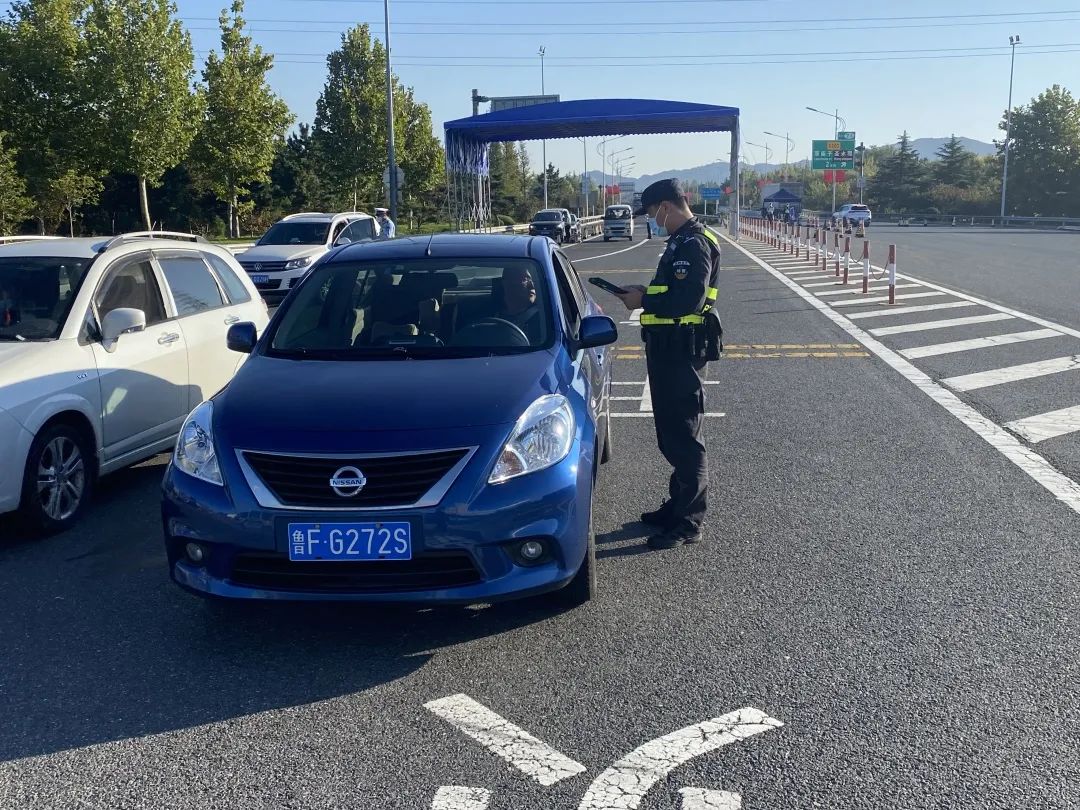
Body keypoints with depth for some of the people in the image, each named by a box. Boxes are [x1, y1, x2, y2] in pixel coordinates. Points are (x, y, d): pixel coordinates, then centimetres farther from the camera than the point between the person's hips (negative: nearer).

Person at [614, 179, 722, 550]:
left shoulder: (694, 244, -16)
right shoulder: (681, 241, 17)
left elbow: (689, 299, -26)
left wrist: (644, 302, -16)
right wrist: (645, 292, 6)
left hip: (682, 351, -11)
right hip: (669, 347, 11)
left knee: (684, 435, -5)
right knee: (671, 432, 17)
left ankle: (688, 522, 2)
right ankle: (678, 505, 29)